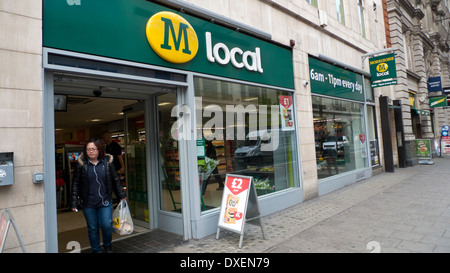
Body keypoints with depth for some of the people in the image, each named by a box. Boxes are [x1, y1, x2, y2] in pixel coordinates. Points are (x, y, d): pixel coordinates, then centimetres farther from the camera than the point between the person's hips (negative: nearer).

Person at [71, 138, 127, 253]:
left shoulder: (107, 162, 1)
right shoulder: (81, 164, -2)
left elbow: (115, 180, 9)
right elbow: (75, 184, 2)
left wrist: (122, 195, 13)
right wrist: (74, 203, -1)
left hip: (105, 202, 0)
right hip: (88, 204, 0)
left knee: (107, 225, -3)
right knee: (92, 228, 9)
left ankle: (107, 245, 26)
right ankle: (96, 250, 29)